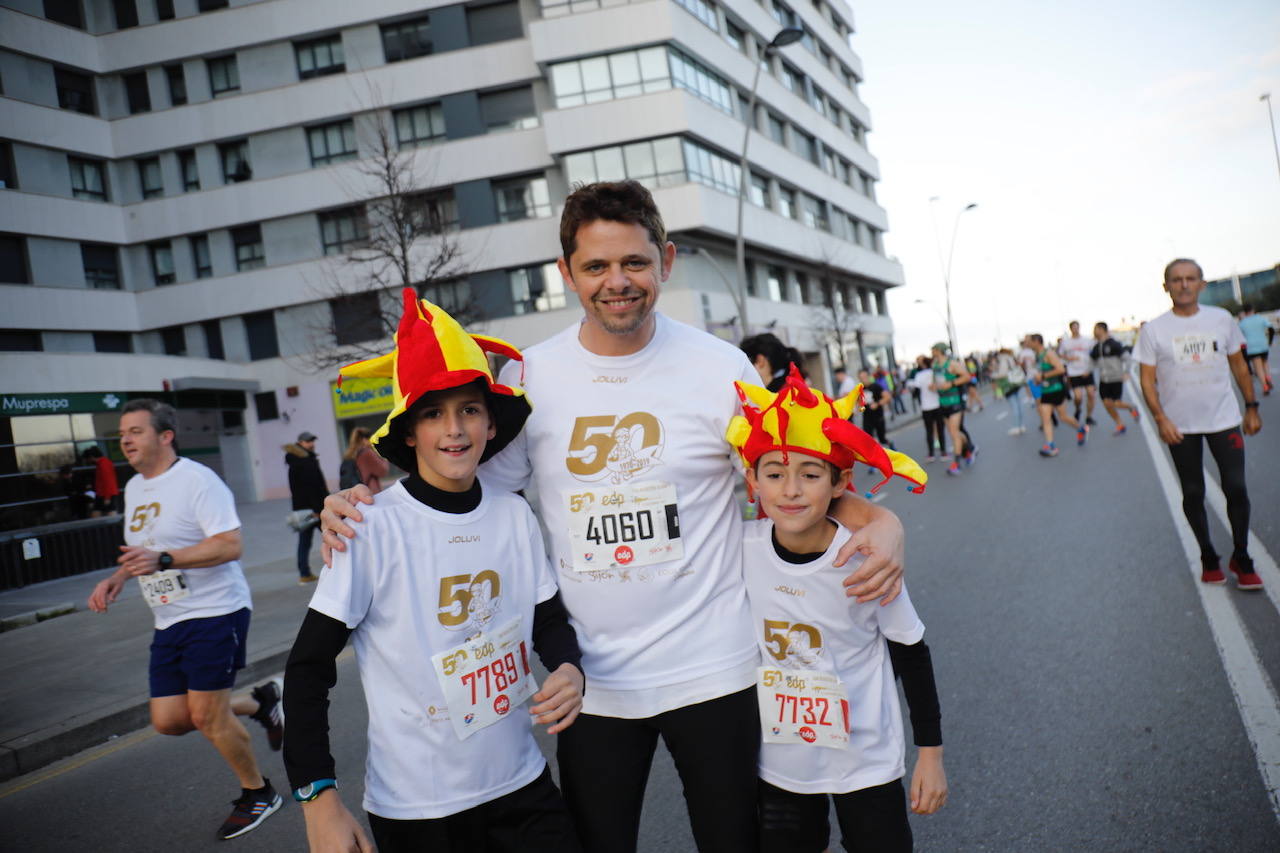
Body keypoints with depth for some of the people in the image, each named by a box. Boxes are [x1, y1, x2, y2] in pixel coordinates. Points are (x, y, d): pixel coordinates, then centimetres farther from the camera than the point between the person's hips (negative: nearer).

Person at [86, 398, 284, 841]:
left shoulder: (196, 480, -15)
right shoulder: (134, 488, 13)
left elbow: (230, 545, -23)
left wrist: (163, 559, -30)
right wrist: (116, 580, 8)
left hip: (214, 612, -9)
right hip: (169, 622, 9)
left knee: (207, 716, -5)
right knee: (168, 720, 5)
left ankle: (258, 793, 18)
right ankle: (260, 702, 27)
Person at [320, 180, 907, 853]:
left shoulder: (720, 368, -7)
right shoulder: (530, 376, -3)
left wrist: (878, 522, -18)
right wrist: (366, 507, -10)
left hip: (710, 671, -1)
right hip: (592, 680, 2)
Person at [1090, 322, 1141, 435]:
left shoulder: (1114, 344, -12)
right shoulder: (1096, 347, 7)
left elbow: (1125, 357, -9)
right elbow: (1092, 360, 22)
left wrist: (1126, 372, -15)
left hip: (1116, 379, -6)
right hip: (1103, 380, 6)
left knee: (1116, 403, -8)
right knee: (1107, 404, 2)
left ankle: (1132, 408, 25)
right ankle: (1120, 425, 16)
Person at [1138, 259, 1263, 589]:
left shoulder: (1221, 319, 2)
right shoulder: (1154, 330, -4)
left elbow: (1239, 365, 10)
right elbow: (1147, 379, -3)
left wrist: (1251, 407, 8)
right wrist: (1160, 418, -14)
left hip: (1224, 419, 1)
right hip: (1180, 426, -1)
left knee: (1236, 488, -3)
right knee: (1193, 493, 7)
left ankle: (1241, 559, 13)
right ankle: (1208, 558, 22)